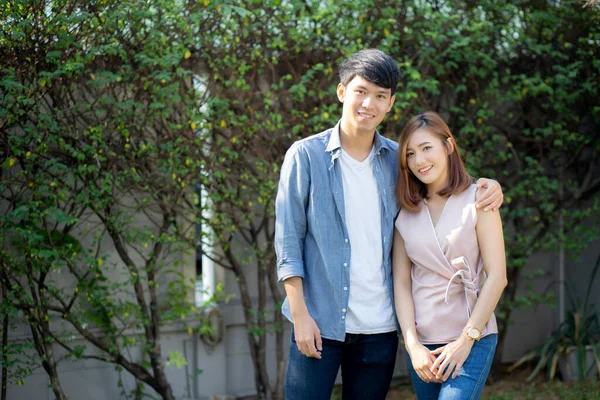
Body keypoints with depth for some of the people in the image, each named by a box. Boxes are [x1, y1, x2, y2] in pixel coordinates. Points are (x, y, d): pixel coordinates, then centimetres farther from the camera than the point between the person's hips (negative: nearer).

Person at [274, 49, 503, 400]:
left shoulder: (397, 159, 7)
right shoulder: (306, 156, -3)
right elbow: (288, 242, -4)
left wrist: (488, 188, 0)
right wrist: (300, 315, -10)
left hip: (379, 327, 4)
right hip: (320, 322, -4)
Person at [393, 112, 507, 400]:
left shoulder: (477, 200, -2)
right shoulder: (406, 213, 8)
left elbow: (497, 277, -6)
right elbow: (401, 283, 4)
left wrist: (466, 340, -11)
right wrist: (413, 345, -7)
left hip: (472, 340, -4)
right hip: (422, 341, 4)